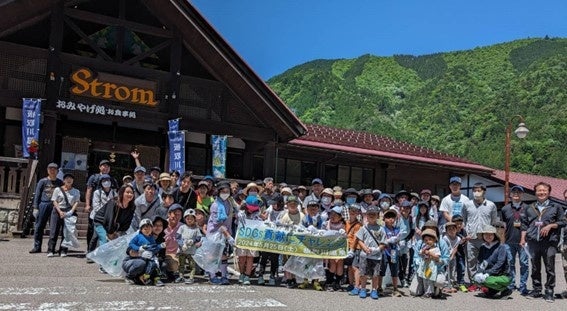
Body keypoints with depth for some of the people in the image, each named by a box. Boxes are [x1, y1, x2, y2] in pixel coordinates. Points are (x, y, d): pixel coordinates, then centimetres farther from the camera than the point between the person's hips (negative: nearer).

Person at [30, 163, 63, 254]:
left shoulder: (60, 183, 11)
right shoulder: (43, 181, 7)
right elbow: (37, 195, 5)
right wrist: (35, 207, -2)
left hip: (55, 206, 1)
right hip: (43, 205, -1)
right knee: (39, 227, 0)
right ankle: (37, 247, 6)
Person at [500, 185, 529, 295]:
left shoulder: (527, 208, 3)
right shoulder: (505, 209, 8)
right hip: (509, 241, 2)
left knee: (524, 264, -1)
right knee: (510, 263, 8)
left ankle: (523, 286, 6)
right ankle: (511, 285, 19)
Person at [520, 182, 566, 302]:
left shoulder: (555, 207, 7)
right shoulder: (529, 208, 15)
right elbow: (524, 224, 15)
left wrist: (550, 226, -9)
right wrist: (523, 239, 6)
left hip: (549, 242, -3)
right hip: (533, 242, 3)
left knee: (550, 268, -3)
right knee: (535, 268, 9)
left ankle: (549, 292, 4)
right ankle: (536, 290, 18)